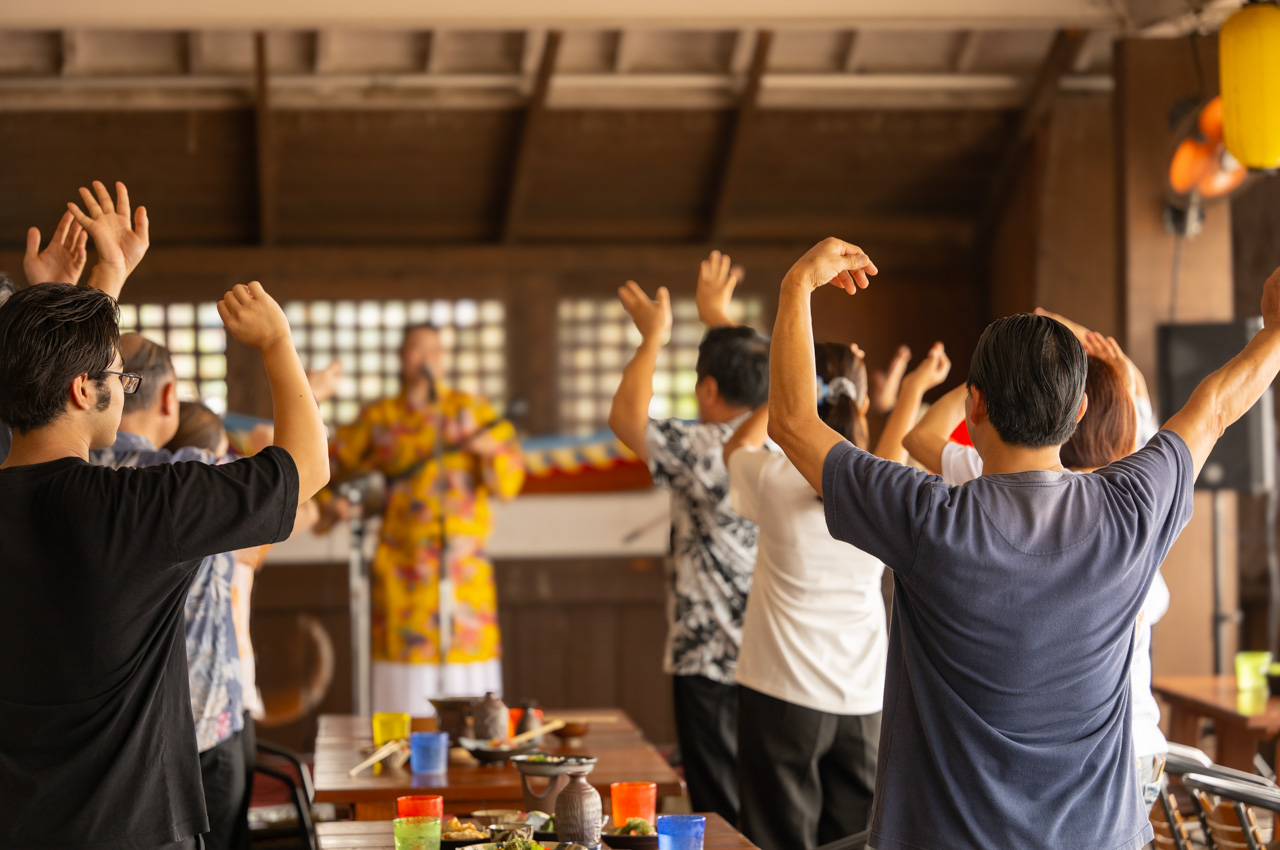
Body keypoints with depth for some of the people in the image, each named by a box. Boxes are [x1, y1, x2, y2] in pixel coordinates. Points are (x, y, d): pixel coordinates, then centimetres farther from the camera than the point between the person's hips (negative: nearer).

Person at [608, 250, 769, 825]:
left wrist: (653, 337, 7)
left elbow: (625, 417, -5)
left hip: (713, 664, -7)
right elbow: (753, 374, 23)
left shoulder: (709, 449, -15)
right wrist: (717, 315, 36)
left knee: (725, 821, -3)